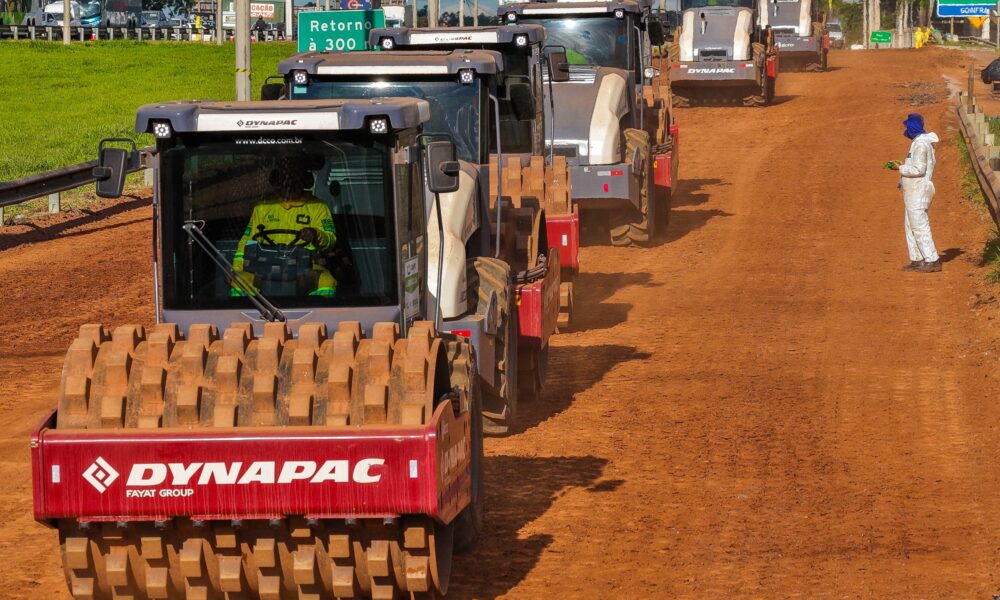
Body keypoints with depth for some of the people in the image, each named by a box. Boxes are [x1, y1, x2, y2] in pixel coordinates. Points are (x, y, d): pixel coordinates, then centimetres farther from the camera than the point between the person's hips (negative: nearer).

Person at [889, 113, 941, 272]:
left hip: (917, 191, -11)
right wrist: (904, 165, 15)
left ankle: (932, 261, -8)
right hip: (914, 191, 11)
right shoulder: (921, 142, 14)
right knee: (910, 225, 15)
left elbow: (919, 169, -23)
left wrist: (900, 168, -13)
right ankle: (917, 260, 18)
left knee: (919, 226, -8)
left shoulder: (920, 144, -18)